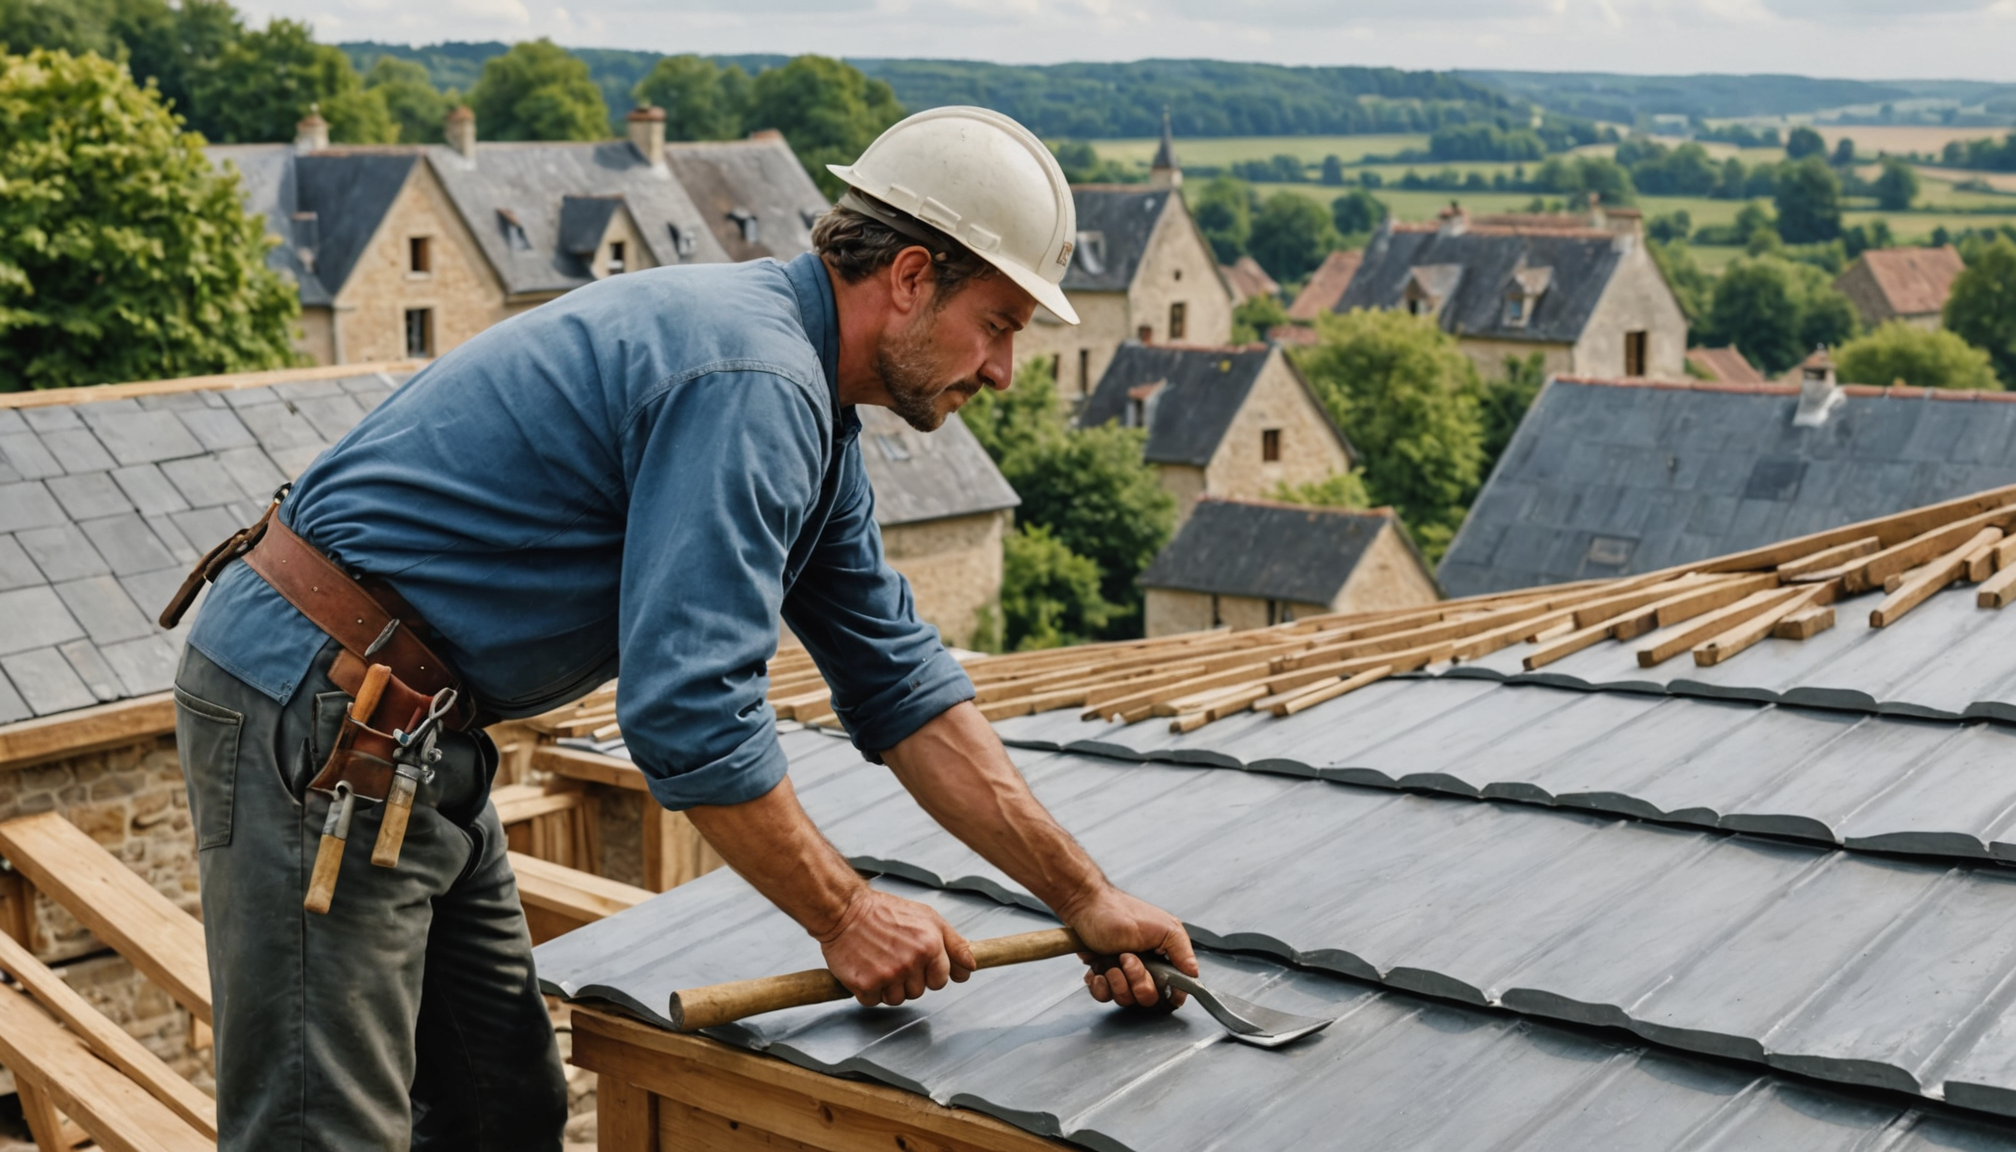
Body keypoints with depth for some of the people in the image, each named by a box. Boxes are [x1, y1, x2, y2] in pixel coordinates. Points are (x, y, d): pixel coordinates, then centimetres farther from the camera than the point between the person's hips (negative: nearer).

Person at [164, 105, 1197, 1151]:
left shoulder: (803, 398, 12)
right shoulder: (755, 380, -21)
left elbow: (902, 684, 13)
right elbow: (691, 711, -26)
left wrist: (1085, 899, 11)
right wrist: (844, 916, -12)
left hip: (416, 738, 10)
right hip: (313, 716, -10)